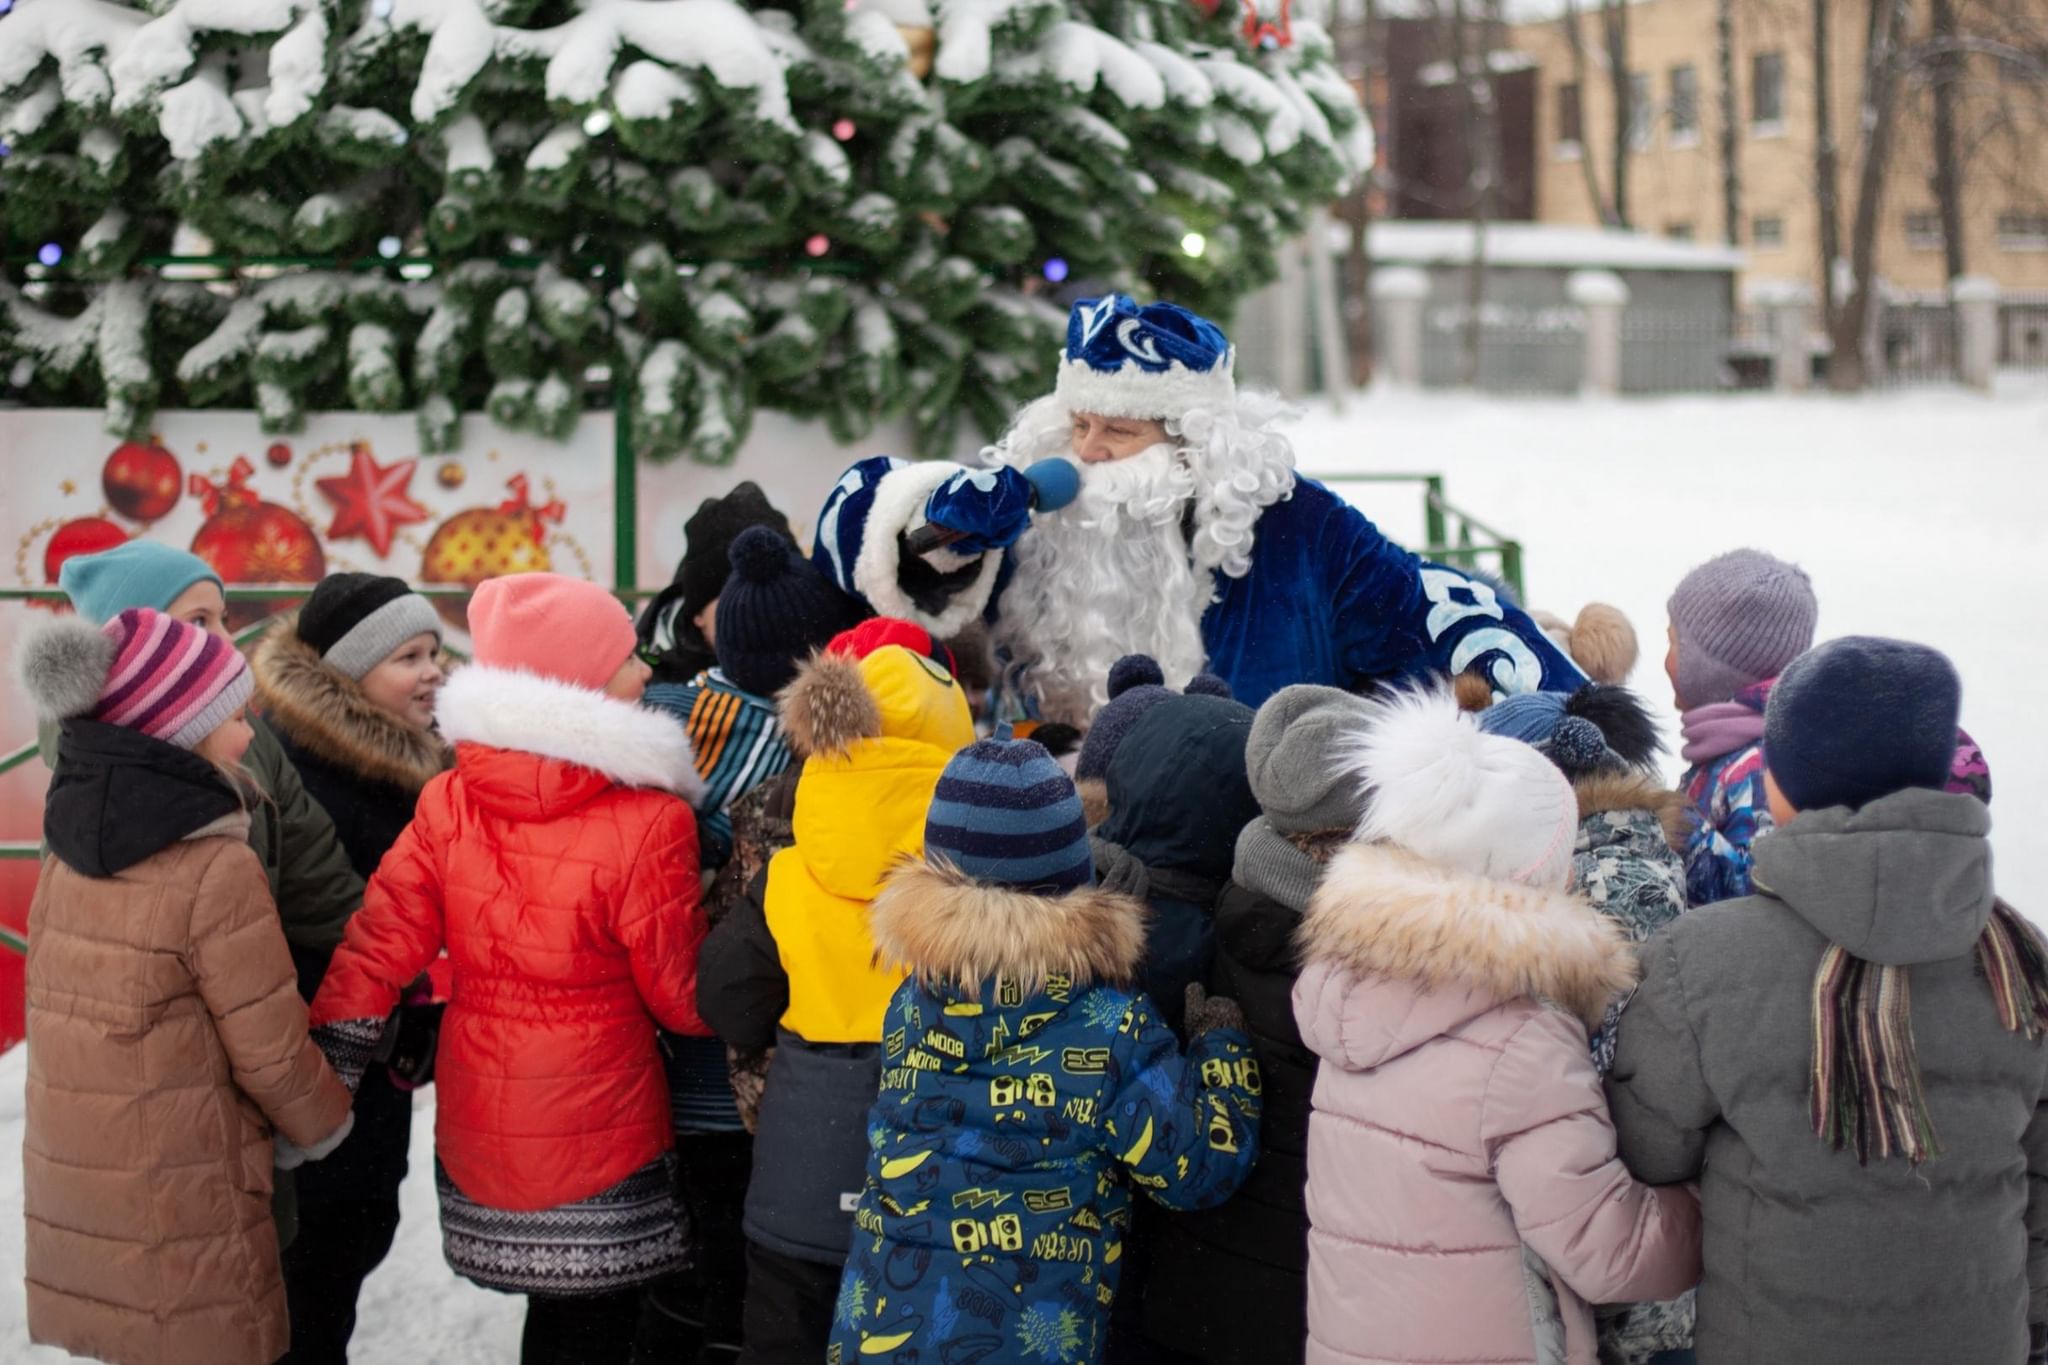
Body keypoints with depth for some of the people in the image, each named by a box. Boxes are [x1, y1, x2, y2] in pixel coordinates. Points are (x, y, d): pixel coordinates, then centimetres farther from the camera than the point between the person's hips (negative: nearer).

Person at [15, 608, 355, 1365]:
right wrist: (324, 1126, 5)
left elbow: (90, 1014, 10)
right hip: (183, 1200, -7)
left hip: (73, 1189, 7)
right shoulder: (217, 869, -20)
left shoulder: (72, 848, 2)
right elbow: (272, 1053, -14)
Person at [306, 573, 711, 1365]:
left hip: (477, 1129, 5)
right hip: (596, 1137, -5)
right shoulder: (646, 824, -18)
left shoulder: (446, 804, -5)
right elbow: (684, 997, -10)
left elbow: (373, 956, -6)